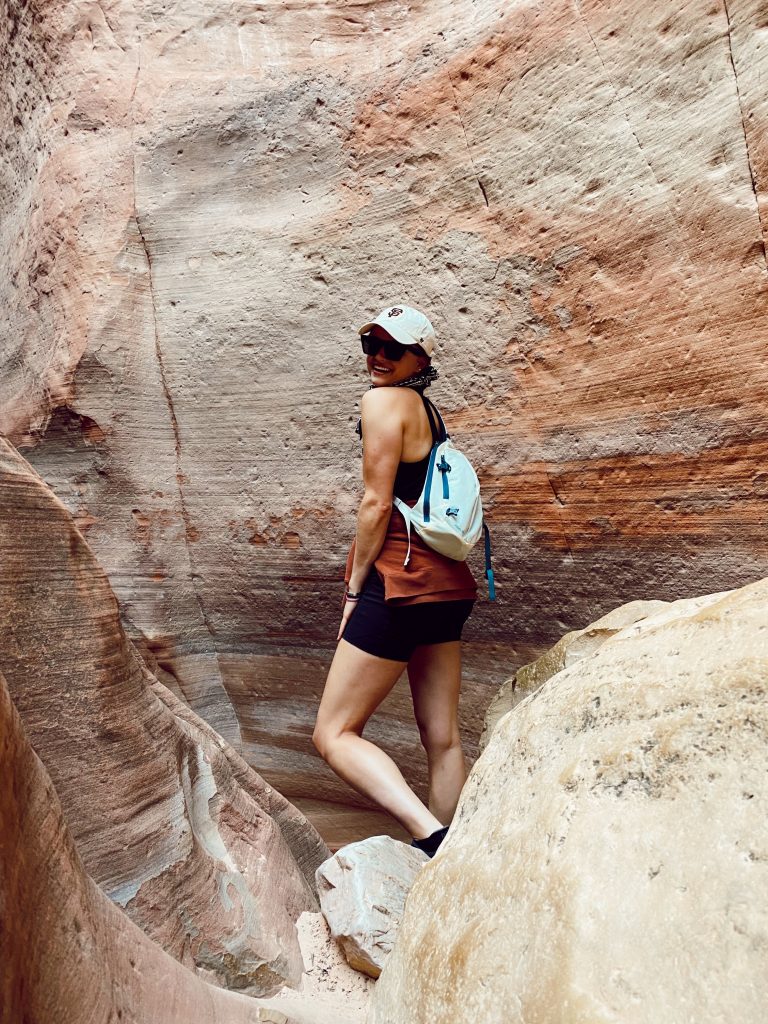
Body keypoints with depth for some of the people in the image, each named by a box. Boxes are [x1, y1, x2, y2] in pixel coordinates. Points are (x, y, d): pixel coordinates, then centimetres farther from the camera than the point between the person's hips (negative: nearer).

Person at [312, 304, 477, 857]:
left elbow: (377, 504, -14)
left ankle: (432, 835, -13)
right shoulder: (428, 409, 19)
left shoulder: (384, 399, -7)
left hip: (401, 582, -9)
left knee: (334, 733, -1)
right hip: (446, 584, 9)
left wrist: (353, 592, -7)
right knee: (443, 739, 12)